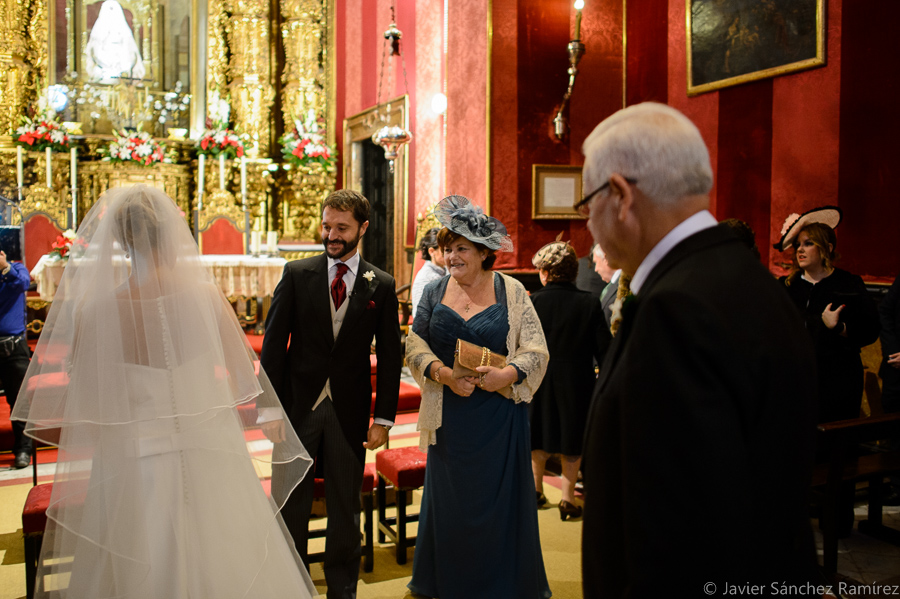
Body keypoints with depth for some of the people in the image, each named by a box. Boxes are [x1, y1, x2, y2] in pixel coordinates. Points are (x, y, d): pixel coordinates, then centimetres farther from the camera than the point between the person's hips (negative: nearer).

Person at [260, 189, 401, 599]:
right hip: (298, 406, 0)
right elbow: (273, 343, -2)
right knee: (289, 504, 11)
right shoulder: (297, 275, -1)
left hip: (349, 411, 0)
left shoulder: (381, 285, 0)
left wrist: (383, 419, -3)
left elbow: (389, 357, 2)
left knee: (345, 507, 13)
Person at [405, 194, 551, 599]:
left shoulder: (511, 292, -1)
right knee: (450, 498, 10)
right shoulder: (435, 292, 6)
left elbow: (536, 350, -3)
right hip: (450, 415, 2)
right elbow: (415, 344, 2)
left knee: (499, 498, 5)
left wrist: (508, 374, -22)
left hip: (499, 413, -2)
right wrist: (444, 374, -15)